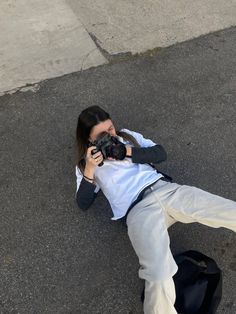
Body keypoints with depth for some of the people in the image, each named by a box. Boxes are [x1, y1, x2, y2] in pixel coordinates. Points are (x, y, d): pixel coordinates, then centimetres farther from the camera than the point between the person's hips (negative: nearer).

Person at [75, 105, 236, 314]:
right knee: (159, 277, -30)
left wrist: (127, 151, -2)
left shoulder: (126, 136, 21)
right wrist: (90, 170, -9)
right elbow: (83, 204, 6)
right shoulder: (85, 165, 14)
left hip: (165, 189, 4)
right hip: (138, 210, -3)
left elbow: (161, 153, 12)